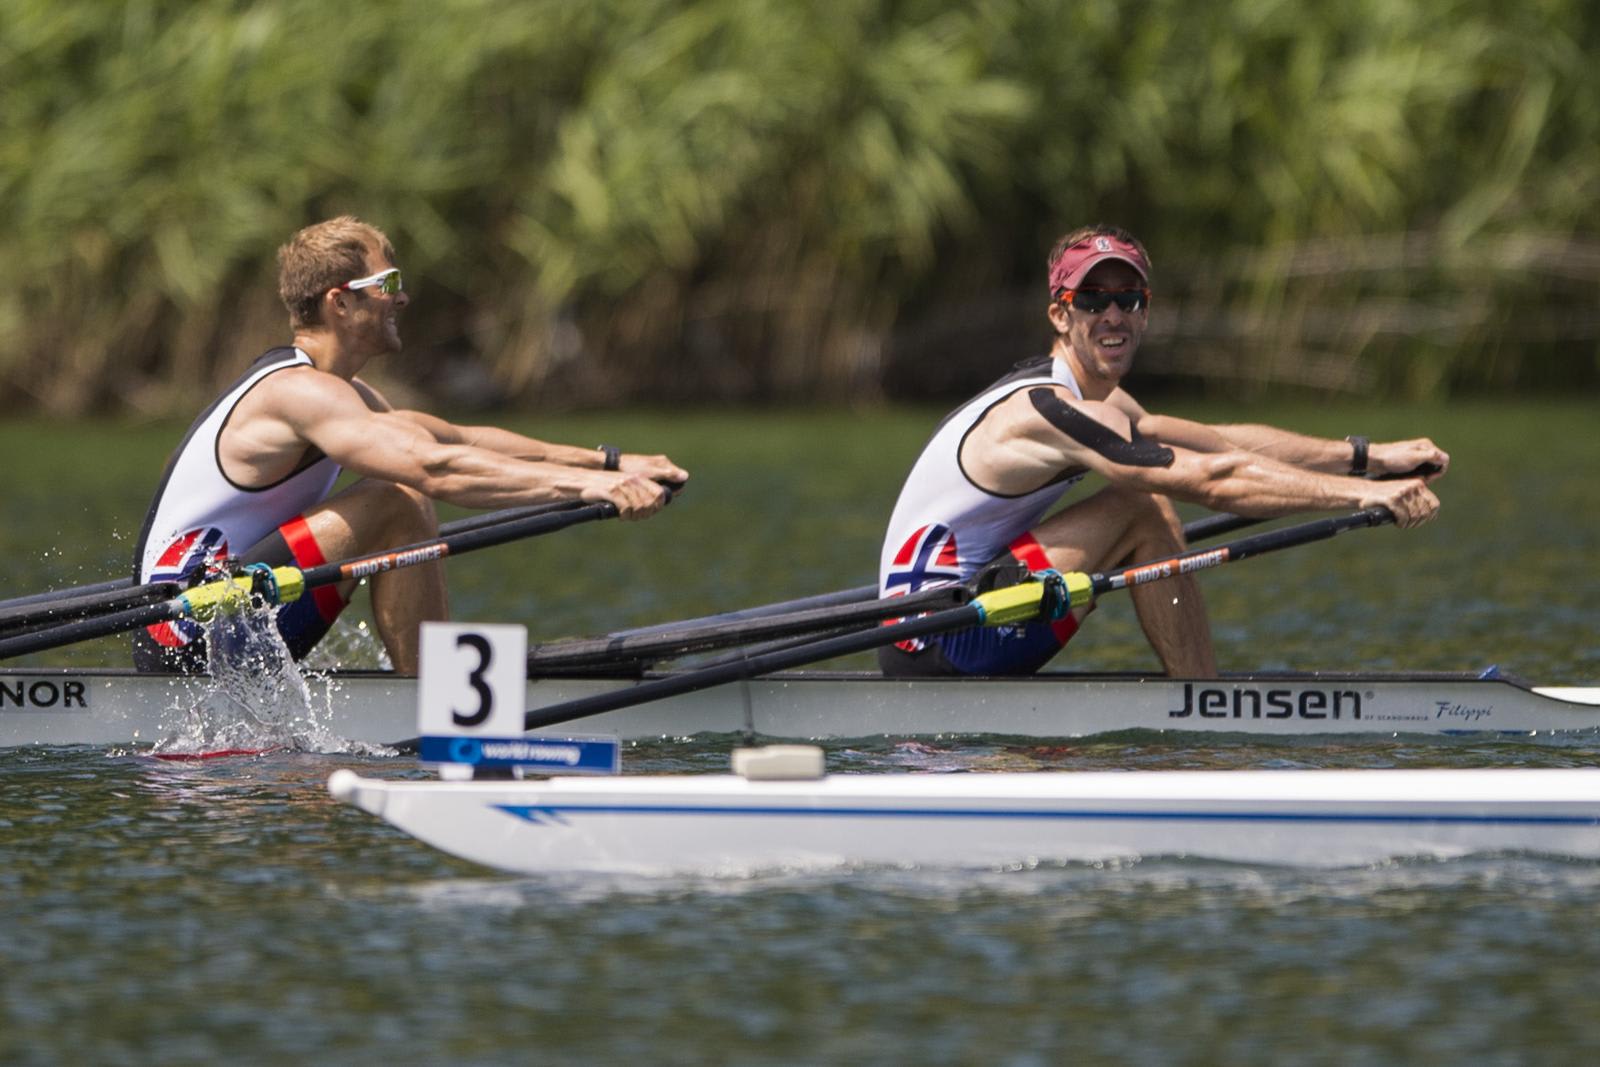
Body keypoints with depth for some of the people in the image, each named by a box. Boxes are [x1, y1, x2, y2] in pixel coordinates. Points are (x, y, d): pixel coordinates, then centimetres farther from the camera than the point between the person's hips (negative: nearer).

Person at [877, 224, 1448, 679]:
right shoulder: (1052, 411, -19)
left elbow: (1224, 440, 15)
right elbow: (1214, 479, -26)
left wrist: (1372, 456, 10)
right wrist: (1361, 492, -27)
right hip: (936, 650, -10)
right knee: (1144, 509, -15)